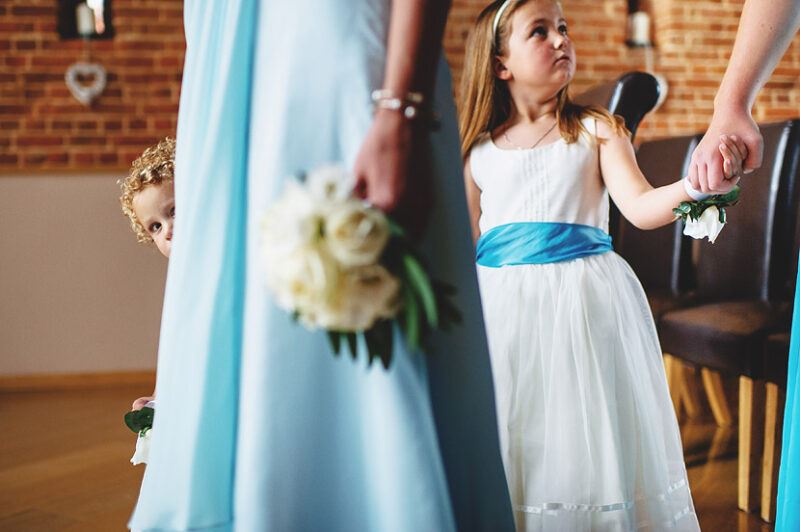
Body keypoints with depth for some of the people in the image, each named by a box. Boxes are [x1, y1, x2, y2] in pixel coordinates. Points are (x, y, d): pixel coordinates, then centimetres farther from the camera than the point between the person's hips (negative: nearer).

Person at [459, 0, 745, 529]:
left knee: (588, 440, 1)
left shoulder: (595, 130, 4)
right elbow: (466, 248, 11)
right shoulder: (479, 152, 7)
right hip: (502, 305, 2)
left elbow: (641, 208, -8)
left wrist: (697, 183, -27)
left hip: (585, 304, -1)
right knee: (512, 449, 5)